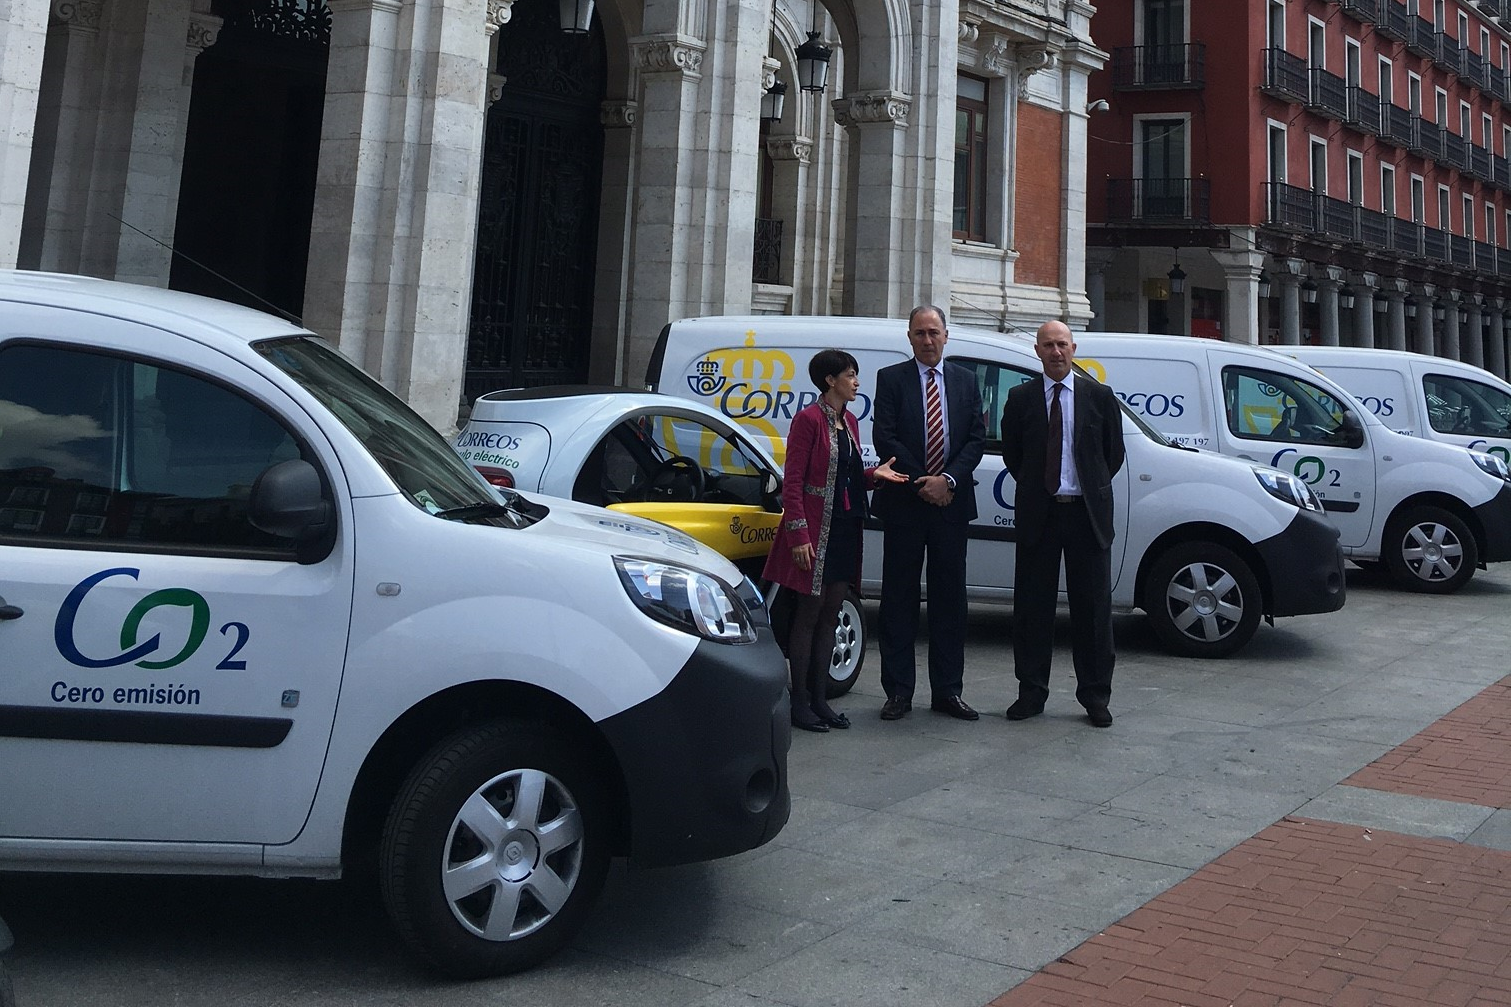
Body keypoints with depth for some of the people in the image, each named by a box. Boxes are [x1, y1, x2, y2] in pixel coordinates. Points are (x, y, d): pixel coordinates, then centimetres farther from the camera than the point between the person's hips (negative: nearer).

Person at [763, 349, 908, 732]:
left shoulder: (849, 421, 14)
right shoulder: (809, 419, -9)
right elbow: (792, 481, -13)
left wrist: (875, 474, 0)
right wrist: (798, 533, -20)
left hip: (845, 528, 8)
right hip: (816, 529, -8)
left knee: (829, 616, 11)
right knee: (808, 615, -2)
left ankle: (819, 699, 18)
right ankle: (800, 702, 5)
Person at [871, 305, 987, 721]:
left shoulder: (966, 380, 11)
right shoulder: (890, 378, 3)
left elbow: (977, 438, 4)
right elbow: (884, 437, -5)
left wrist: (948, 479, -11)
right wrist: (921, 482, -12)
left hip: (951, 500, 2)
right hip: (904, 501, -2)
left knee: (950, 597, 6)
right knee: (899, 597, 2)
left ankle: (947, 690, 14)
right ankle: (898, 691, 9)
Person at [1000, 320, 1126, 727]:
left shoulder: (1099, 396, 5)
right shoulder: (1020, 398, 5)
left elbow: (1114, 452, 12)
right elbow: (1011, 452, 12)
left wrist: (1093, 489, 11)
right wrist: (1034, 488, 10)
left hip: (1088, 512, 0)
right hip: (1038, 512, 0)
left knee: (1093, 605, 4)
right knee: (1032, 605, 4)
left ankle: (1095, 695, 14)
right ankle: (1031, 692, 14)